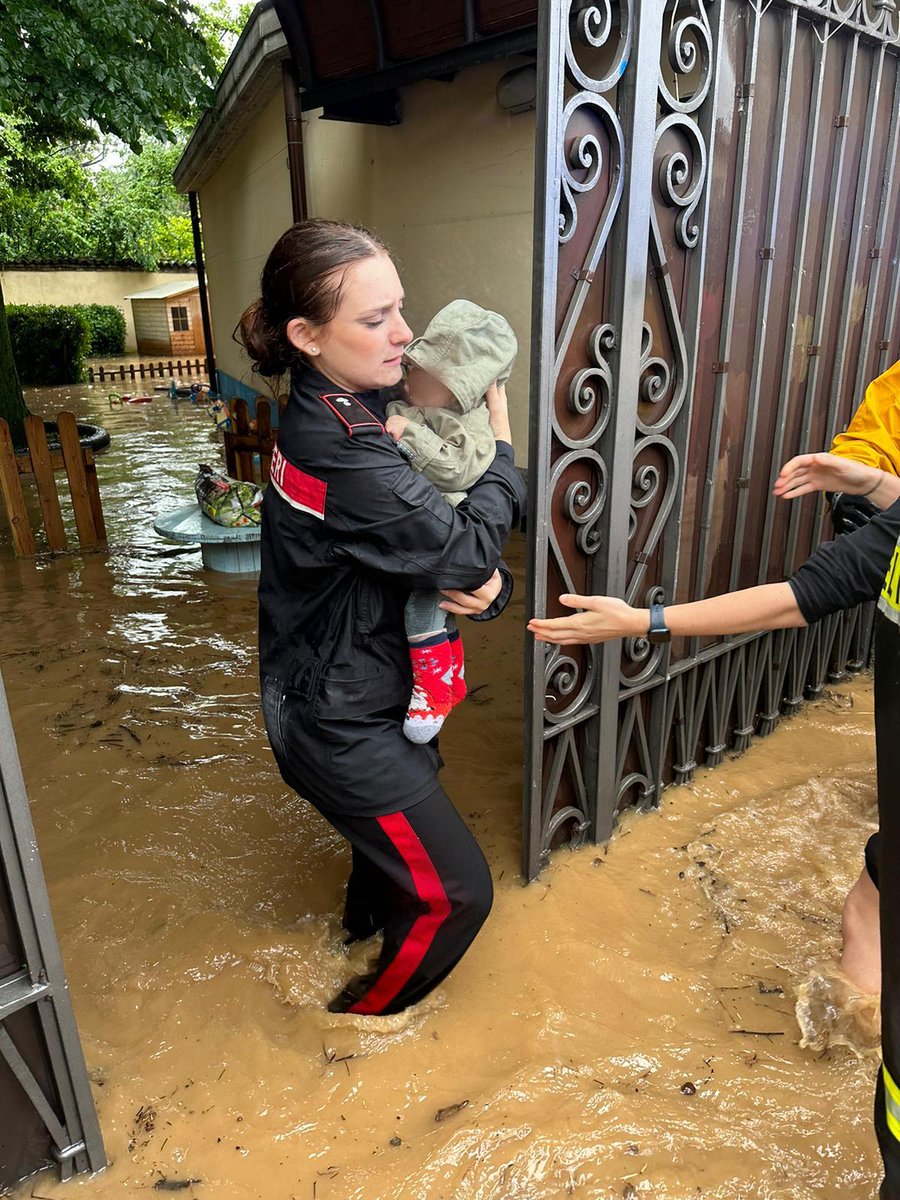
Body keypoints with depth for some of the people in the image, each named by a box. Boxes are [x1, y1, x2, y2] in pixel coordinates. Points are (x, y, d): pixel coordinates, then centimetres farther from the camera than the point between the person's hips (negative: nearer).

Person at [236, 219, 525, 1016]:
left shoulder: (332, 413, -1)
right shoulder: (345, 456, -32)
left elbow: (431, 530, 1)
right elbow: (469, 550, -23)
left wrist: (482, 583, -20)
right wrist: (502, 441, -9)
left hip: (334, 690, 10)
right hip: (339, 724, -9)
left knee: (398, 819, 35)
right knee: (455, 892, 7)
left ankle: (367, 918, 65)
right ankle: (365, 1013, 34)